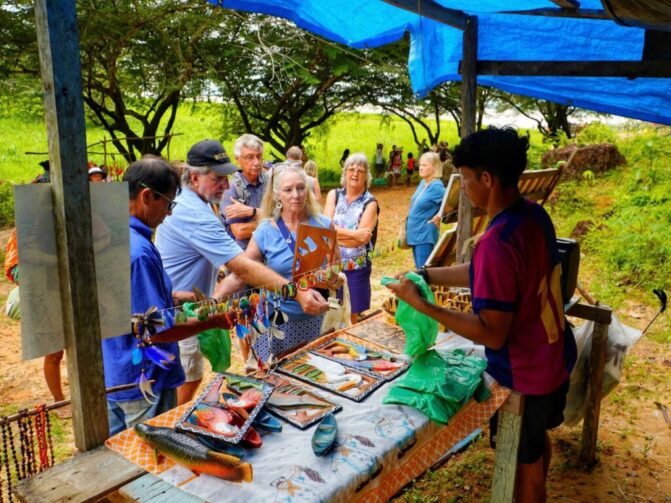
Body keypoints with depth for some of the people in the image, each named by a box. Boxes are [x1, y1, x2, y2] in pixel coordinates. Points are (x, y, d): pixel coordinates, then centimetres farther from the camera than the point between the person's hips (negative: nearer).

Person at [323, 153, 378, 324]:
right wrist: (353, 234, -21)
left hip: (356, 268, -2)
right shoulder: (334, 195, 1)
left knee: (352, 318, 11)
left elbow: (360, 240, -17)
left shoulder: (370, 203, -7)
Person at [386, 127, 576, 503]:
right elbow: (482, 274, 5)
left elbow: (493, 335, -28)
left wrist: (422, 305, -25)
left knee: (524, 463, 17)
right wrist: (426, 275, 2)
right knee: (539, 442, 32)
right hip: (556, 357, 9)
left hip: (524, 375, -9)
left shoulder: (497, 244, -33)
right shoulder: (536, 215, -5)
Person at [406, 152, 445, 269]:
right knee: (419, 269, 17)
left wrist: (437, 218, -17)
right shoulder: (422, 183, 9)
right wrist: (410, 217, 12)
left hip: (425, 235, -9)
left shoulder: (436, 186, -16)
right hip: (415, 233, 9)